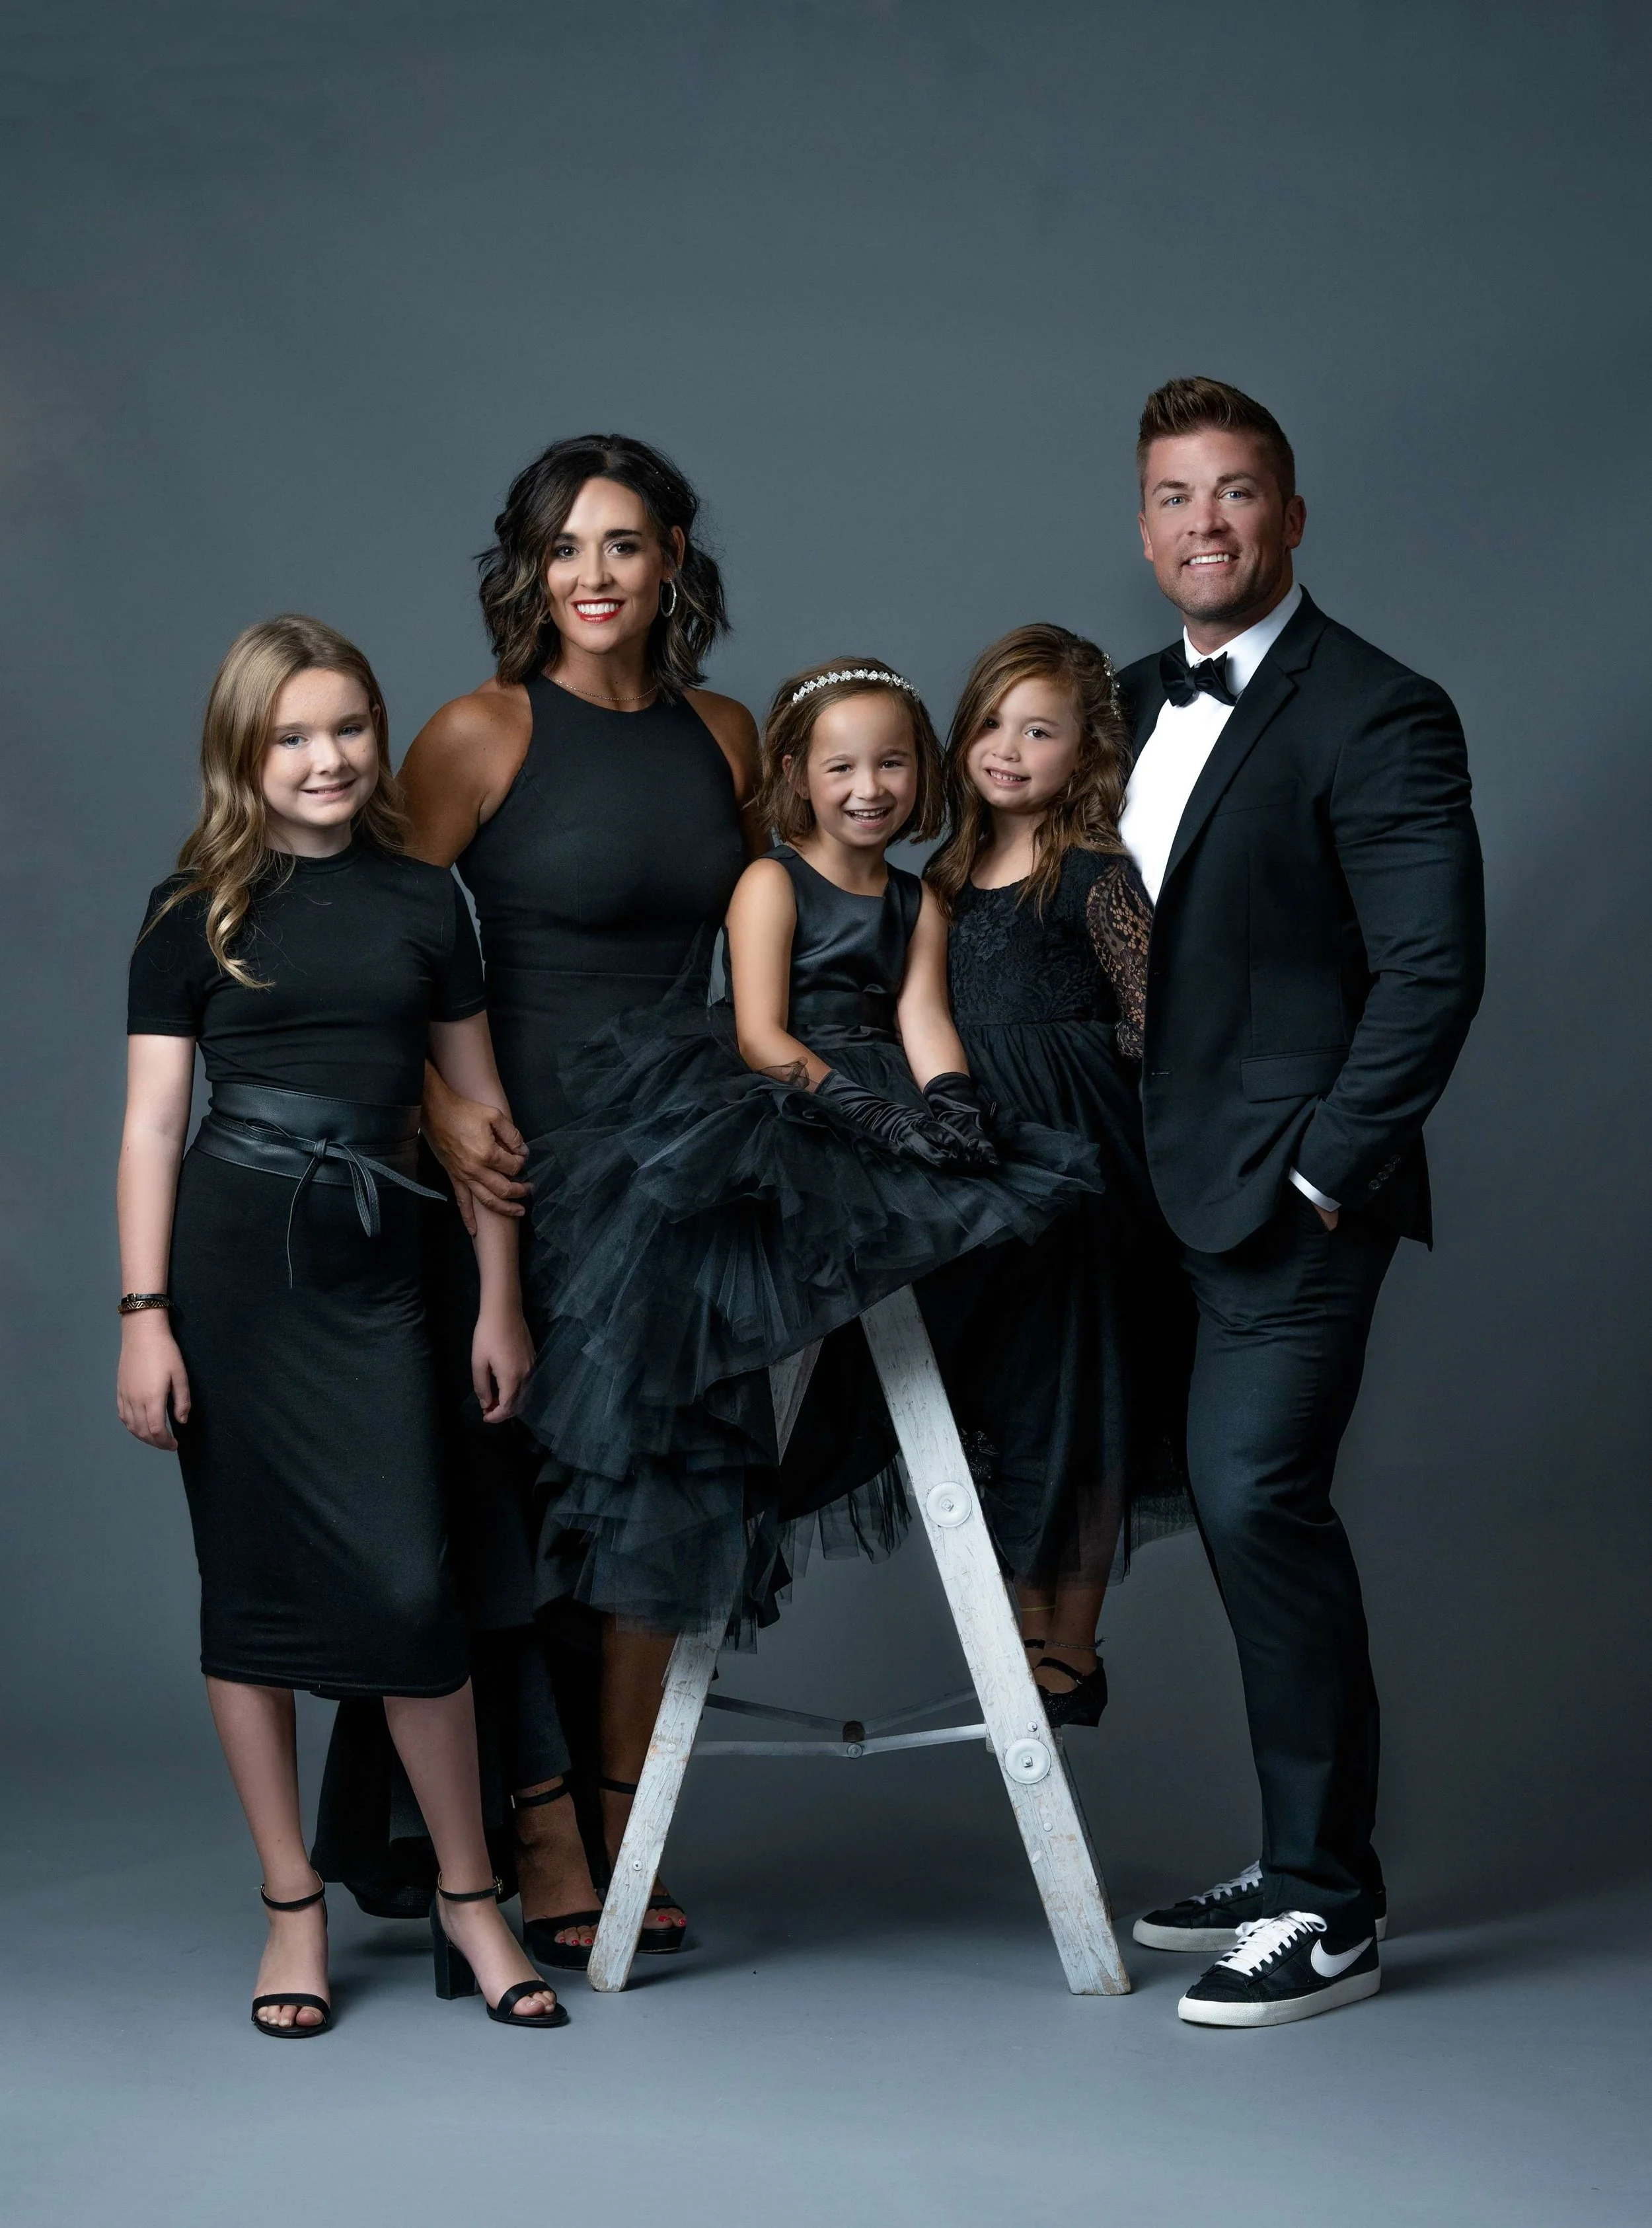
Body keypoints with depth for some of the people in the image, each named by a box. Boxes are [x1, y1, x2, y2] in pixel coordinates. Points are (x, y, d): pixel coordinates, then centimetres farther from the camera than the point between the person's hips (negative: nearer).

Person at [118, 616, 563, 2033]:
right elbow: (152, 1124, 2)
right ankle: (294, 1908, 15)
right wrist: (144, 1318, -6)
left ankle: (469, 1899, 9)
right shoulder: (198, 916, 4)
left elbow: (478, 1108, 12)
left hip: (369, 1267, 1)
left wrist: (503, 1303, 10)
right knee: (251, 1581, 4)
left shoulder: (424, 905, 9)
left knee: (410, 1585, -6)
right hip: (227, 1263, -1)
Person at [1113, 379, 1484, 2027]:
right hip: (1180, 1195, 8)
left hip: (1295, 1194, -7)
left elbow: (1433, 968, -14)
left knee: (1261, 1503, -12)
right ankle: (1301, 1867, 21)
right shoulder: (1135, 704, 15)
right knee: (1247, 1510, 10)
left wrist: (1326, 1171, -15)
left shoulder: (1379, 717, -9)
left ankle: (1329, 1915, -2)